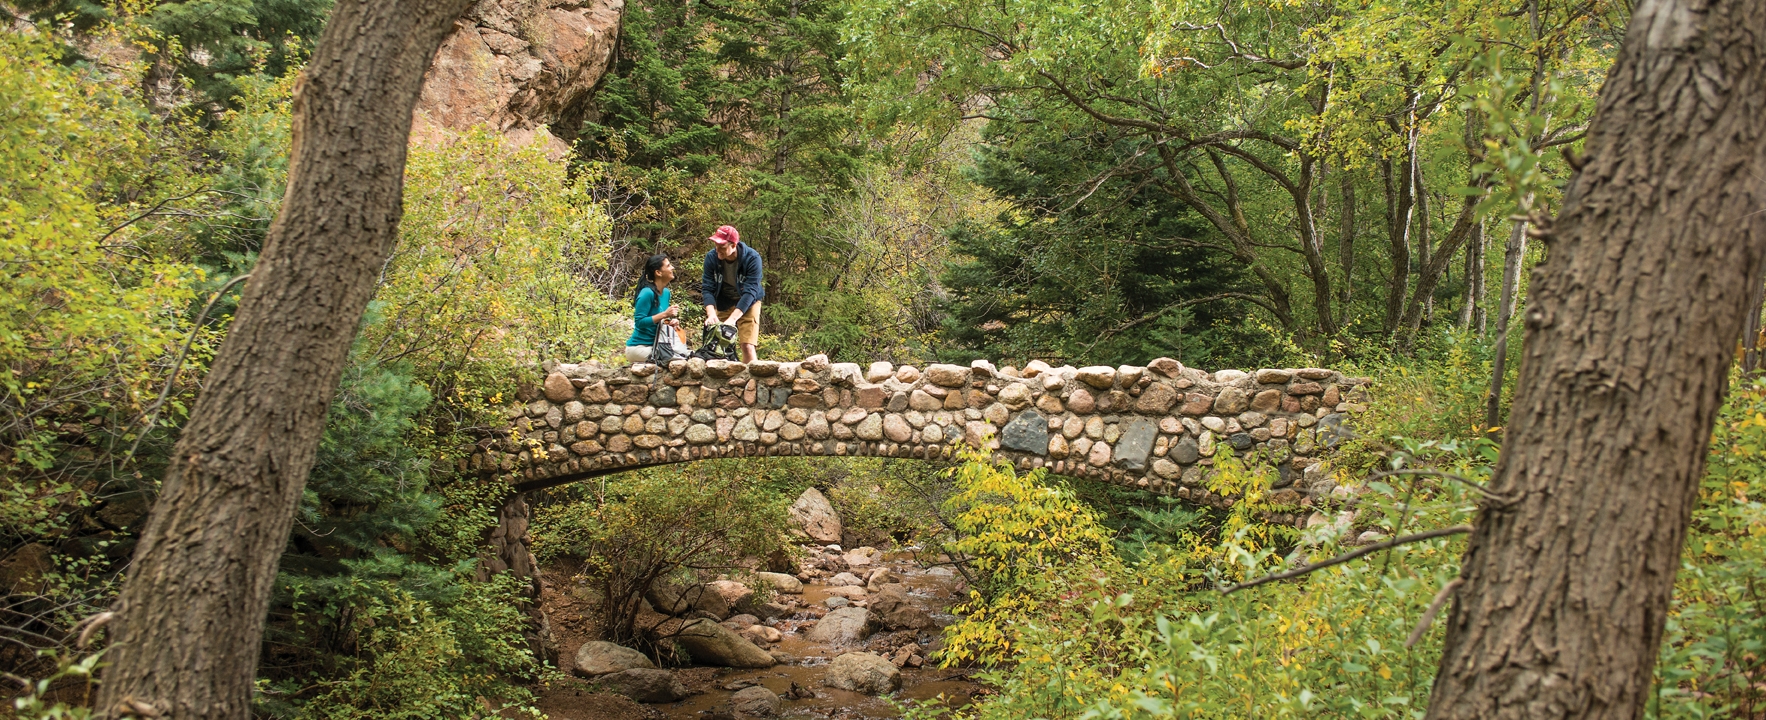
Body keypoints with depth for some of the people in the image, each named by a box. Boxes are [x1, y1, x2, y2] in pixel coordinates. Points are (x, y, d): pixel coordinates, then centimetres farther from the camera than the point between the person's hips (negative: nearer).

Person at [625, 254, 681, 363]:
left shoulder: (666, 292, 10)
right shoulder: (647, 293, -16)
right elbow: (639, 322, -20)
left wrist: (671, 322, 0)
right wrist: (664, 314, -23)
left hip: (655, 345, 9)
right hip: (639, 347, -9)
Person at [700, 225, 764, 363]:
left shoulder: (752, 258, -24)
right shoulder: (711, 257, -15)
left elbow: (750, 291, -27)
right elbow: (708, 288, -14)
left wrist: (732, 318, -36)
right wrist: (711, 314, -32)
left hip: (747, 304, -3)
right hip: (723, 303, 3)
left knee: (747, 346, -15)